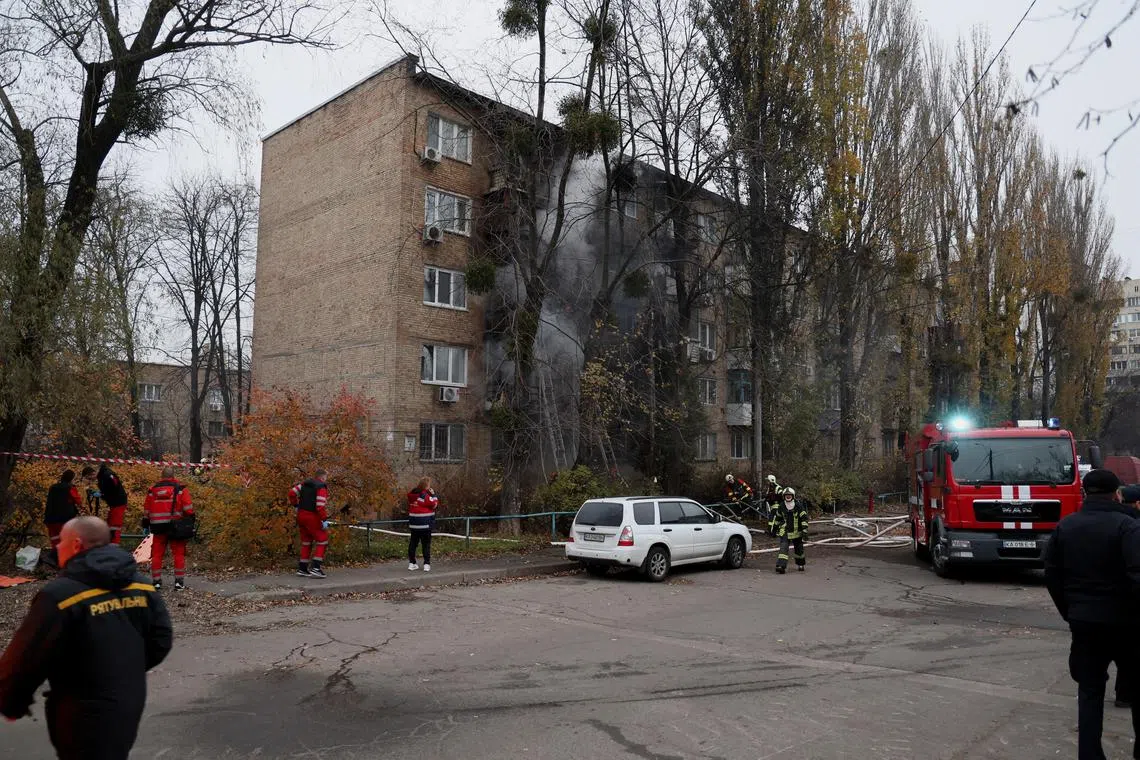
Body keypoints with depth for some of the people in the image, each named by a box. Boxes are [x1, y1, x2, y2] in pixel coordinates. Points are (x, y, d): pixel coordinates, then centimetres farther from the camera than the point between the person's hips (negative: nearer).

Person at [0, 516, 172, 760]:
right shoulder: (142, 587, -1)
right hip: (131, 704, 6)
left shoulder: (59, 595, -22)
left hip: (86, 717, -6)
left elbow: (25, 660, -18)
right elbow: (161, 642, 4)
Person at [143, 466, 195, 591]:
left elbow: (146, 510, 12)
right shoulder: (180, 489, -3)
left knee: (157, 554, 10)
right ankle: (179, 581, 2)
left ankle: (157, 581, 10)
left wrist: (146, 523, 22)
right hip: (175, 526, -2)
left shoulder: (152, 490, 8)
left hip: (158, 527, 3)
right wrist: (190, 519, 1)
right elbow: (188, 508, -8)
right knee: (179, 553, 4)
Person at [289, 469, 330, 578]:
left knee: (306, 541, 17)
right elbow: (320, 506, -22)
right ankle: (316, 568, -7)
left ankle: (302, 569, 20)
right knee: (322, 540, 1)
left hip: (301, 515, 8)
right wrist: (325, 520, -19)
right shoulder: (322, 487, -13)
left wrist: (296, 505, 19)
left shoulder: (305, 483, 10)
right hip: (312, 517, -8)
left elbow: (292, 493, 9)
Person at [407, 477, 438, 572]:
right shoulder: (425, 495, -16)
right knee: (426, 544, 1)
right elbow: (434, 504, -13)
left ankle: (411, 563, 15)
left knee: (413, 543, 13)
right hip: (425, 524, -6)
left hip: (413, 524, 6)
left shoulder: (412, 494, 5)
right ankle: (427, 564, -1)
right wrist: (433, 495, -4)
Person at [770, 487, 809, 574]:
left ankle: (801, 564, 38)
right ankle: (781, 566, -22)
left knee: (799, 549, 14)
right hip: (784, 532, 1)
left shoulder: (799, 506, -9)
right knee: (783, 548, -16)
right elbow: (777, 518, 14)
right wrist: (774, 529, 17)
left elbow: (804, 519, -9)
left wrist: (805, 530, -17)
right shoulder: (781, 507, 0)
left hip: (796, 532, -1)